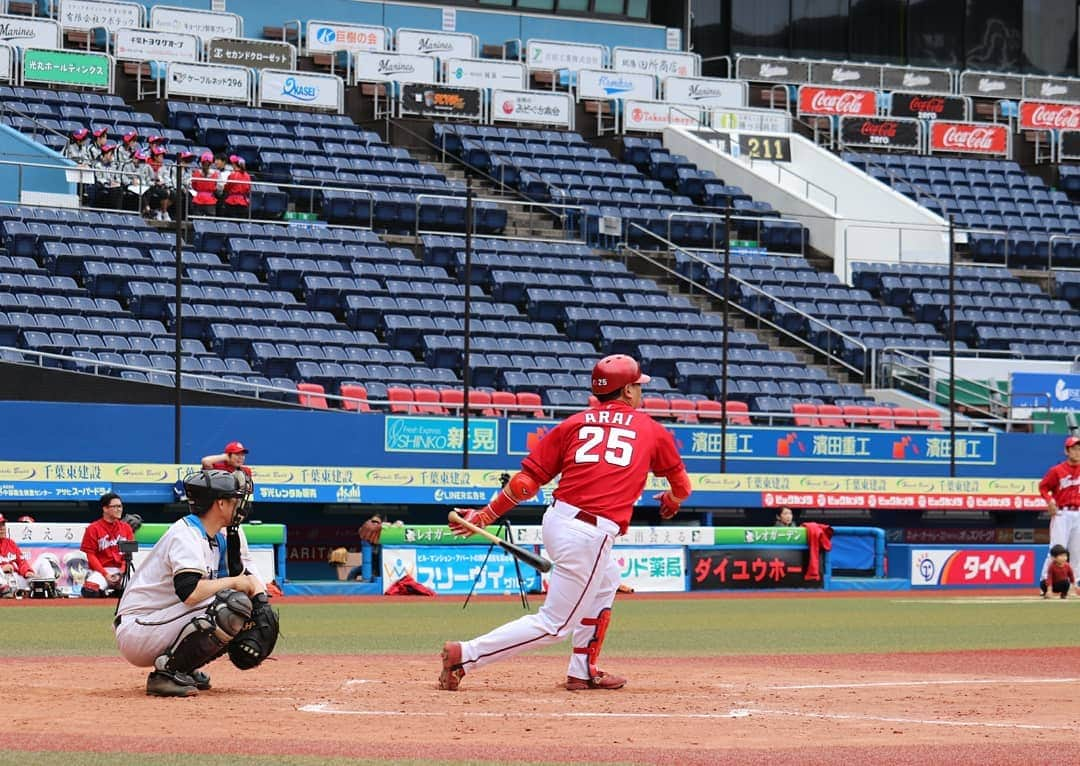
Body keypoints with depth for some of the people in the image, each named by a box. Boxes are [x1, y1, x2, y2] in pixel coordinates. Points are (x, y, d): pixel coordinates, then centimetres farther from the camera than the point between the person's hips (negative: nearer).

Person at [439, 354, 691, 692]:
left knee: (607, 581, 32)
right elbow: (681, 486, 20)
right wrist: (671, 501, 43)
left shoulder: (575, 424, 11)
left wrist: (485, 515, 10)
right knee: (553, 625, -1)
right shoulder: (652, 430, 7)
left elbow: (528, 479, 4)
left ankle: (583, 671, 31)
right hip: (589, 537, -6)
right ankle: (465, 655, -12)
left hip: (557, 519, 6)